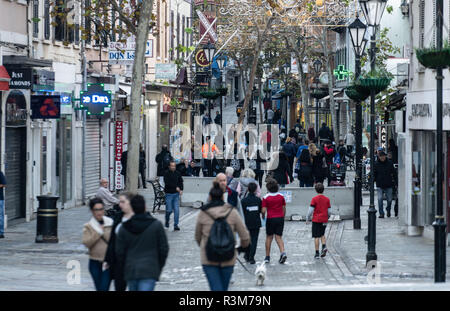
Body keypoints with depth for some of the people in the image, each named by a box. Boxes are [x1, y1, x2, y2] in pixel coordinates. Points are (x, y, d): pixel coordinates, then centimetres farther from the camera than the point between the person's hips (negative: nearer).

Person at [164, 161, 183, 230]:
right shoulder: (166, 174, -5)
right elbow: (167, 183, -16)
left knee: (176, 210, -5)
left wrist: (181, 190, -1)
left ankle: (176, 225, -2)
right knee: (169, 210, -2)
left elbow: (181, 182, 15)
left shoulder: (178, 174, 8)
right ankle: (167, 221, 27)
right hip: (169, 194, -3)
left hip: (176, 194, 3)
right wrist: (176, 187, -20)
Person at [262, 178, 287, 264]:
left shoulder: (266, 198, -8)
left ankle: (267, 257, 13)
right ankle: (283, 252, -16)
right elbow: (284, 208, 7)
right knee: (279, 237, 6)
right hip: (280, 218, 2)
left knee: (269, 237, 9)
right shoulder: (281, 196, 2)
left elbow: (263, 210, -10)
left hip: (271, 219, -2)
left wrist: (263, 216, 10)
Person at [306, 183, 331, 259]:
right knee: (322, 234, 21)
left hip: (316, 220, -4)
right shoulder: (327, 199, 2)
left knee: (316, 237, 0)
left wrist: (307, 219, 2)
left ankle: (317, 253, 0)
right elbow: (329, 211, 4)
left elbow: (311, 210, -10)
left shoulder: (314, 199, -9)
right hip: (324, 220, 4)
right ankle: (324, 246, -3)